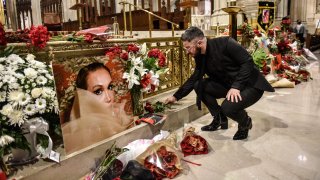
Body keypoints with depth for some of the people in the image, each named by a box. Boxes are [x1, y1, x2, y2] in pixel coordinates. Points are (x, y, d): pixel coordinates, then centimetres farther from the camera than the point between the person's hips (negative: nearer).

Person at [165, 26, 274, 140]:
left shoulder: (225, 43, -22)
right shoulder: (200, 57, -1)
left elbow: (248, 61, -21)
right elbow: (193, 79, 8)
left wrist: (236, 86, -29)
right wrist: (176, 96, 7)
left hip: (251, 85, -7)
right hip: (229, 85, 7)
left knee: (228, 107, -32)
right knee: (198, 85, -8)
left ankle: (245, 122, 6)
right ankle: (219, 119, 8)